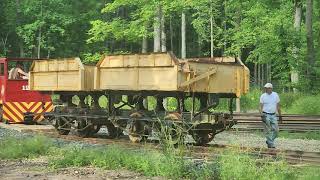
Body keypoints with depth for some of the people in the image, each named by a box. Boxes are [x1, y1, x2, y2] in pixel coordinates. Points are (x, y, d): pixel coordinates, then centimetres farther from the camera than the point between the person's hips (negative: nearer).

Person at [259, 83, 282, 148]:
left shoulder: (275, 95, 4)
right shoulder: (263, 96, -2)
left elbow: (278, 106, 11)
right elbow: (261, 107, -4)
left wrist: (280, 116, 10)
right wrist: (262, 115, -19)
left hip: (273, 115, 3)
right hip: (266, 115, -3)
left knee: (276, 130, 0)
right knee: (268, 131, -3)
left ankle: (269, 141, 18)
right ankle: (270, 144, 4)